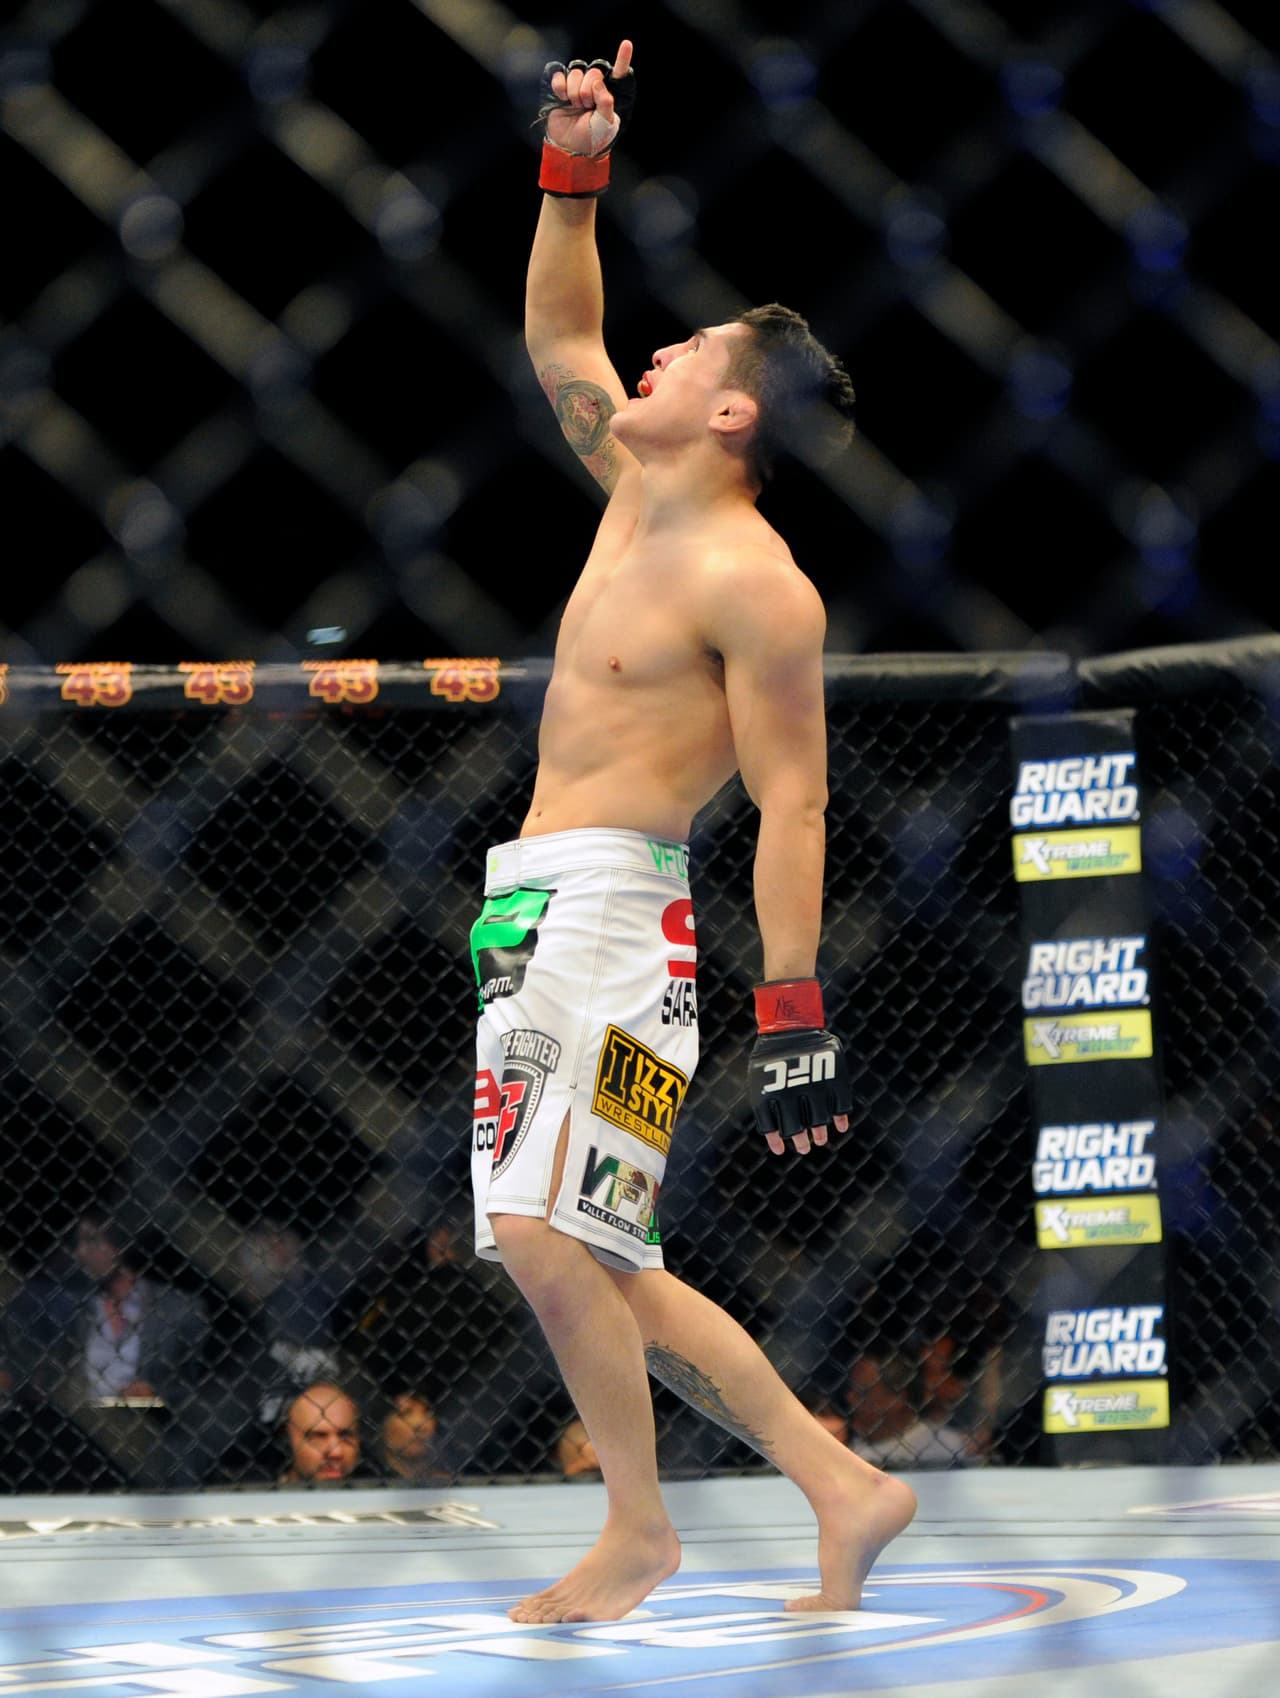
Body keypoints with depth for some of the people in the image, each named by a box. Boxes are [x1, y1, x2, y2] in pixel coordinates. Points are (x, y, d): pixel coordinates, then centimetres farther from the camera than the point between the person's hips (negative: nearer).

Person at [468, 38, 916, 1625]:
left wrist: (792, 1011, -21)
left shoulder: (753, 583, -11)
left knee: (545, 1235, -16)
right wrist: (572, 173, 16)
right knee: (584, 1258, 7)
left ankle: (639, 1527, -3)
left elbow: (793, 803, -15)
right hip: (536, 904, 9)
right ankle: (843, 1489, 10)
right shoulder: (639, 495, 14)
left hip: (611, 907, -9)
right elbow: (558, 340, 28)